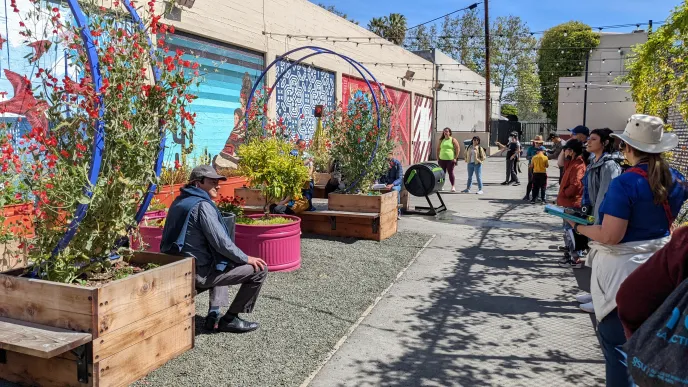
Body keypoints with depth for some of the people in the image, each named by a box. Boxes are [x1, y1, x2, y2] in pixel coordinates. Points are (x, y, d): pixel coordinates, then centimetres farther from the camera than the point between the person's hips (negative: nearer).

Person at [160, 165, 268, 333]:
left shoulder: (179, 201, 12)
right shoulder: (202, 205, -17)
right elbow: (221, 242, -21)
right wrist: (246, 259, -6)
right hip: (200, 273, -10)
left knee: (223, 264, 38)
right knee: (259, 270, -6)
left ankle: (214, 313, 25)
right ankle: (229, 319, 6)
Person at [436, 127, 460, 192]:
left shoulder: (453, 140, -1)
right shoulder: (441, 140, 11)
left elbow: (457, 149, -4)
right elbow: (438, 149, 16)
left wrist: (455, 158, -9)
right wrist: (438, 158, 9)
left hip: (450, 159, -4)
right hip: (442, 159, 4)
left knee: (450, 173, -4)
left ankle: (453, 186, 2)